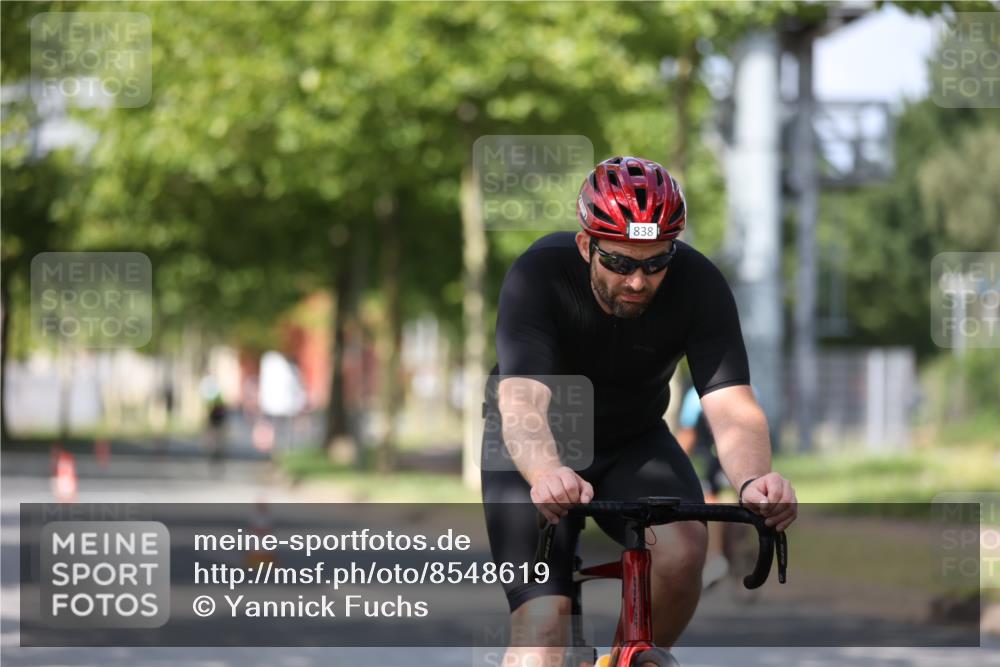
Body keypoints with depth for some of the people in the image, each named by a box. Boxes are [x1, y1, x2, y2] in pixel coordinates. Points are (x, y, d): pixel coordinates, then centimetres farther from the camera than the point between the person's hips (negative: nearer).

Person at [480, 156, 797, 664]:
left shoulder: (698, 285, -22)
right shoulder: (537, 276, -28)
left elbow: (731, 405, -32)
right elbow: (522, 400, -41)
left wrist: (754, 481, -54)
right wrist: (547, 476, -63)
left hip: (634, 443, 2)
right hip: (534, 454, -2)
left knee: (683, 547, -29)